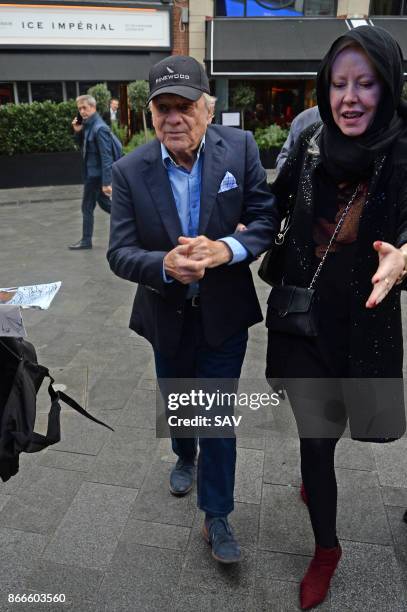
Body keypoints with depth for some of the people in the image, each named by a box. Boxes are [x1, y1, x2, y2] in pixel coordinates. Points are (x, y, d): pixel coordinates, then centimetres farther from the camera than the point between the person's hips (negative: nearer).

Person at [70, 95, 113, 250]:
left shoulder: (99, 128, -20)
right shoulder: (88, 125, 8)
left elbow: (106, 157, -24)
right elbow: (84, 147, 18)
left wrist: (106, 182, -27)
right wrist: (78, 132, 0)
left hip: (95, 173, -9)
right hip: (92, 172, 9)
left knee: (87, 207, 2)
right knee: (104, 203, 18)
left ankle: (86, 240, 14)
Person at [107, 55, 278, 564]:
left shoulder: (240, 148, -13)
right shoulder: (130, 171, -12)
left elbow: (267, 217, -10)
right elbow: (119, 253, -14)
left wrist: (227, 248, -30)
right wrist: (165, 265, -35)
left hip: (224, 315, -2)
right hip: (167, 317, 2)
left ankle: (216, 517, 29)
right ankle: (184, 456, 59)